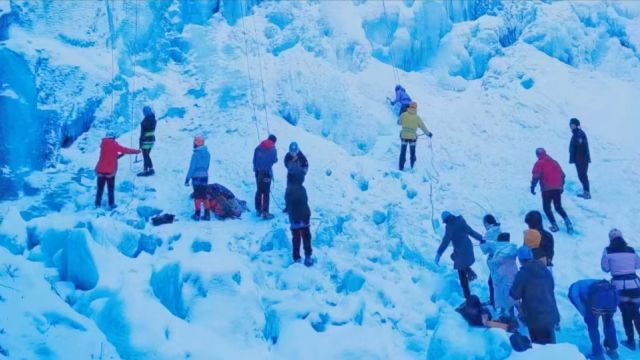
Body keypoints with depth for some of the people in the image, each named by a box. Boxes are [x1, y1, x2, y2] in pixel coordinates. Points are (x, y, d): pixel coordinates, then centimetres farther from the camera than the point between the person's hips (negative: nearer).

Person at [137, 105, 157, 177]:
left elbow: (143, 132, -18)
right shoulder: (153, 119, 5)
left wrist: (141, 142, -14)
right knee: (147, 155, 19)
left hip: (146, 140, -8)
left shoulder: (145, 121, -19)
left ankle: (145, 171, 1)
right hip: (152, 139, 8)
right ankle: (151, 169, 19)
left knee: (145, 156, -1)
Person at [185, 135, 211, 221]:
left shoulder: (195, 154, -17)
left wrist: (187, 179, -9)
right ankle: (207, 214, 11)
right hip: (205, 177, 6)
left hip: (197, 177, -6)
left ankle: (197, 214, 5)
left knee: (197, 196, 3)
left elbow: (192, 168, -15)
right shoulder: (207, 153, 3)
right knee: (204, 196, 12)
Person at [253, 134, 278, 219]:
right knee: (266, 193, -3)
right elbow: (274, 160, -1)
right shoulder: (272, 149, -5)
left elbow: (254, 160, 8)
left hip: (258, 172, 5)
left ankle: (258, 210, 23)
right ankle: (265, 212, -6)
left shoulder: (258, 148, 7)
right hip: (267, 172, -5)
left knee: (259, 191, 17)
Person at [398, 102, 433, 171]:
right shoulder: (417, 117, -9)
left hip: (404, 137, 0)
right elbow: (423, 127, 1)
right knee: (412, 154, 16)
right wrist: (428, 134, 16)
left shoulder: (403, 115, -9)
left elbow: (399, 123, 7)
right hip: (412, 137, 0)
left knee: (403, 153, 11)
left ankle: (401, 168, 12)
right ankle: (412, 167, 20)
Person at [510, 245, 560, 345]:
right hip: (551, 315, 6)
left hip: (535, 317, -6)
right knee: (550, 345, 17)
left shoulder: (522, 274, -13)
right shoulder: (545, 270, 7)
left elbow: (515, 295, -8)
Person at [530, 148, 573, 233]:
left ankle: (554, 225, -5)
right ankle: (567, 221, -3)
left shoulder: (539, 163, 0)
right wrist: (561, 186, 26)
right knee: (558, 207, 19)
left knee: (547, 207, 7)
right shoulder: (554, 162, 19)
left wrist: (533, 187, -4)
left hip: (547, 189, -6)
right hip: (557, 188, 6)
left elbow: (535, 176, -11)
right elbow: (562, 174, 19)